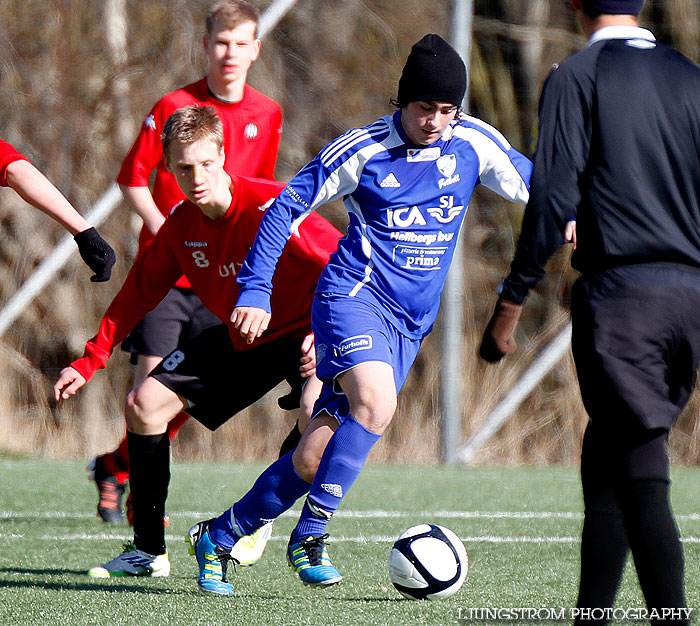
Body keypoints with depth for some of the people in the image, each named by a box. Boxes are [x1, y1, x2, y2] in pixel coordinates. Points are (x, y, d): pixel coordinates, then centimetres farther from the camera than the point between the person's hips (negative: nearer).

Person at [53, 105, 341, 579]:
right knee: (145, 403, -1)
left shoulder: (271, 207, -27)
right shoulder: (181, 224, -7)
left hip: (301, 331, -6)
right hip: (238, 339, 6)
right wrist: (88, 363, 1)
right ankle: (149, 552, 10)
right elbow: (137, 295, 5)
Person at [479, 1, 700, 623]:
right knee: (605, 460, 16)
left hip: (620, 292, -6)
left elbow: (554, 198, -10)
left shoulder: (576, 77, -3)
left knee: (643, 479, -7)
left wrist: (511, 302, -6)